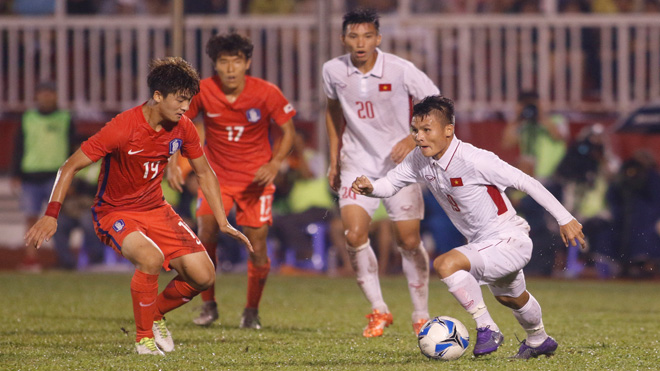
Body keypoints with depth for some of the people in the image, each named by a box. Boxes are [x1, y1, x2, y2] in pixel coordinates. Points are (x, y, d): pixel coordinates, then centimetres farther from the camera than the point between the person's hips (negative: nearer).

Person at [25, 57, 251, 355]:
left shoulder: (183, 128, -6)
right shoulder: (123, 129, -25)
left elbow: (204, 173, 12)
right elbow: (71, 167, -21)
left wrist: (223, 223, 8)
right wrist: (51, 214, -32)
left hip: (156, 210, 6)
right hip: (114, 213, -6)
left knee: (203, 275, -7)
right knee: (151, 257, -36)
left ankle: (155, 314, 23)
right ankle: (144, 337, -16)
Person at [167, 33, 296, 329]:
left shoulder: (266, 93, -14)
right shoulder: (203, 91, -13)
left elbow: (288, 130, -2)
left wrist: (275, 163, -18)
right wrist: (173, 163, -16)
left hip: (255, 178, -1)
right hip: (217, 176, 1)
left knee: (257, 247, -3)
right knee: (206, 233, -18)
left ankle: (252, 311, 19)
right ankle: (208, 305, -1)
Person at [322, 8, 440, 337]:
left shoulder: (399, 70, -15)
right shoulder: (333, 71, -5)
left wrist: (414, 139, -20)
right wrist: (334, 160, 14)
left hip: (398, 162, -2)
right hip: (357, 164, 2)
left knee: (409, 241, -1)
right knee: (354, 235, -15)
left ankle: (421, 316, 17)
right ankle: (378, 310, 0)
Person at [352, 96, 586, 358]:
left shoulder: (473, 160, -28)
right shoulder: (420, 160, -7)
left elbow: (525, 182, -24)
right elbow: (391, 184, 4)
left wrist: (565, 219, -21)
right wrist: (370, 188, -21)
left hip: (509, 241, -9)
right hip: (482, 244, 9)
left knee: (446, 264, -30)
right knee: (510, 297, 34)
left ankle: (486, 328, -15)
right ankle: (538, 340, 63)